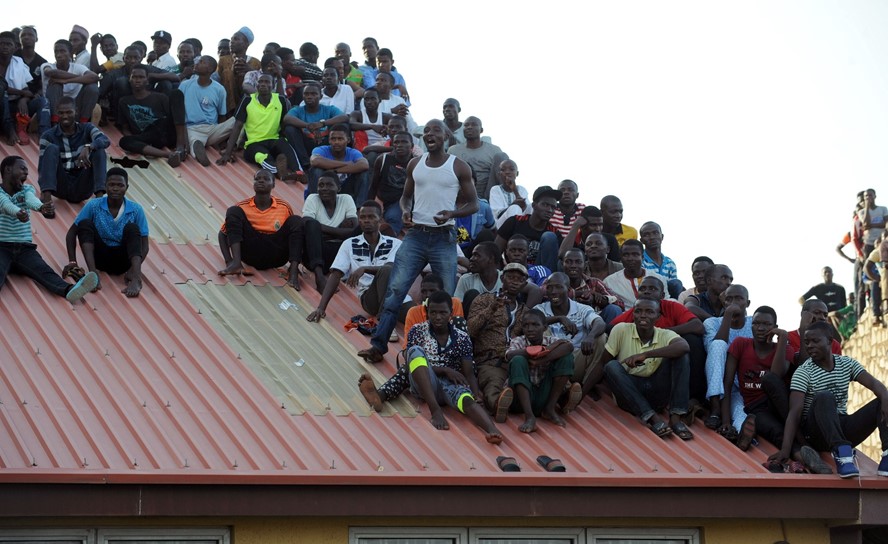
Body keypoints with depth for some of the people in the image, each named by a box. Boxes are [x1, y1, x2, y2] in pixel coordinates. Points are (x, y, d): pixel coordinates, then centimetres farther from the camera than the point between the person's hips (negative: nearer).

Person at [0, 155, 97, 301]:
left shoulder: (27, 189, 14)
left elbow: (31, 199, -12)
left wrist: (40, 207, -40)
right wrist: (17, 212, -50)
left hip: (24, 248, 3)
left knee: (45, 271, -26)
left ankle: (68, 290, -58)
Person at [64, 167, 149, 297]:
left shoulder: (136, 210, -7)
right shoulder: (93, 206, -7)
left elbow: (144, 245, -8)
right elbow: (72, 233, -1)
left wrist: (134, 269, -27)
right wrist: (72, 262, -16)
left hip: (123, 258, -1)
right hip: (101, 257, 1)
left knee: (132, 228, -26)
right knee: (85, 224, -21)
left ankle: (136, 278, -49)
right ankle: (92, 273, -42)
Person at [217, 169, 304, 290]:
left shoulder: (284, 208, 6)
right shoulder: (242, 207, 4)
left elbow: (294, 230, 13)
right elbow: (223, 234, 6)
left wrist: (295, 264, -5)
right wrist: (228, 261, -12)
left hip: (275, 256, 0)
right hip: (252, 254, 0)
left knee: (296, 221, -15)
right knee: (233, 211, -13)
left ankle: (293, 270, -31)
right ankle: (236, 263, -30)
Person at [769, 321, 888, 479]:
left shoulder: (847, 364, 6)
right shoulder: (804, 372, -7)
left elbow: (875, 384, -7)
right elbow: (795, 411, -18)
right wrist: (786, 448, -32)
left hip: (842, 428, 5)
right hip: (816, 433, -5)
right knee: (824, 397, -34)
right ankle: (841, 453, -52)